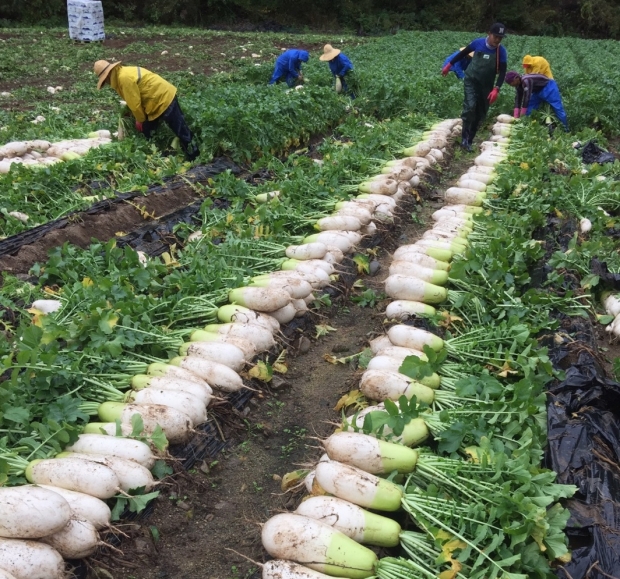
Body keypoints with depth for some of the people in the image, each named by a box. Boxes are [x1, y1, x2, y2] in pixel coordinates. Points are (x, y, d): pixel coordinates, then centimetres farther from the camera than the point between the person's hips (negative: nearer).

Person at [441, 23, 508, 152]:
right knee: (470, 107, -22)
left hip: (486, 86, 2)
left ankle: (469, 141, 17)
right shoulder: (478, 43, -12)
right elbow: (463, 54, 5)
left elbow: (502, 72, -13)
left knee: (480, 114, 5)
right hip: (471, 81, -2)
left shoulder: (501, 51, -12)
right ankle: (464, 139, -16)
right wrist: (449, 65, 11)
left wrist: (496, 89, -27)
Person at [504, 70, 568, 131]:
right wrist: (515, 117, -10)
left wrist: (521, 117, -31)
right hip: (538, 91, 9)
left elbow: (526, 98, -34)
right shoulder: (519, 85, -5)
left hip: (548, 87, -9)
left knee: (557, 109, -9)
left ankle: (567, 130, -2)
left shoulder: (526, 81, -33)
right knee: (528, 109, 3)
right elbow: (518, 100, -4)